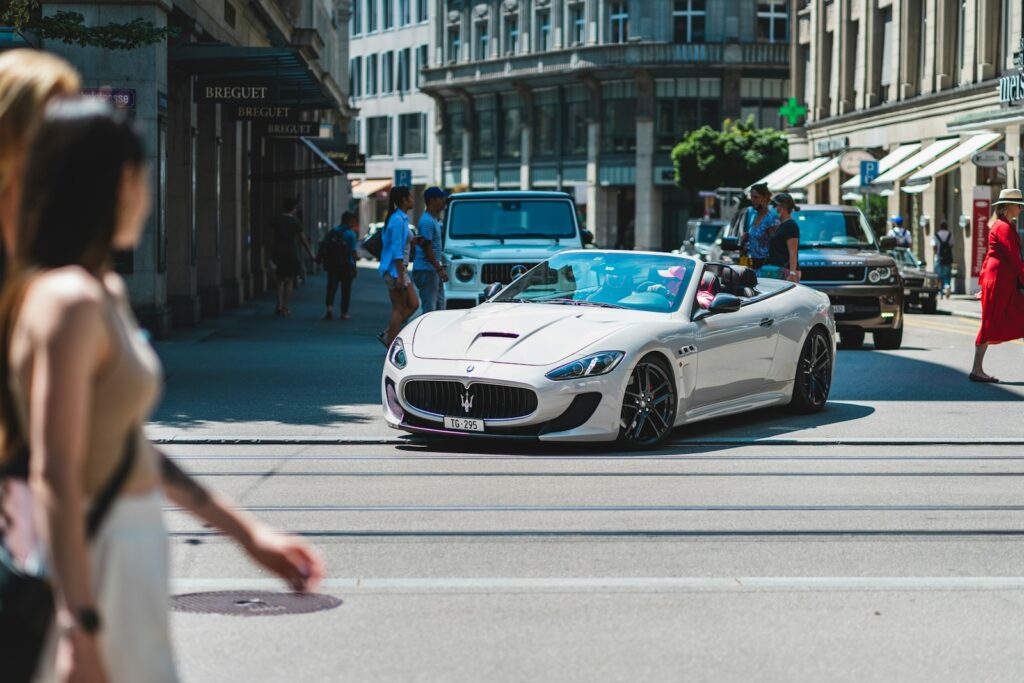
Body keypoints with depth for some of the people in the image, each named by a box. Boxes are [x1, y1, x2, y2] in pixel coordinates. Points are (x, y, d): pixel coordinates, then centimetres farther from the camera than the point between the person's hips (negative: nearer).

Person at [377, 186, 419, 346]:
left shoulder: (402, 218, 14)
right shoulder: (398, 220, -16)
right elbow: (396, 250, -20)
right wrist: (400, 275, -22)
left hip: (400, 268, 10)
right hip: (395, 268, -10)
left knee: (413, 304, 9)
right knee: (399, 309, -4)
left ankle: (387, 335, 11)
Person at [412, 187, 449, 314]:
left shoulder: (435, 220, 16)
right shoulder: (427, 221, -15)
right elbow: (426, 248, -20)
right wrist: (439, 268, -21)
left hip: (434, 270, 10)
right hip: (426, 271, -10)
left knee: (439, 307, 13)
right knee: (429, 309, -8)